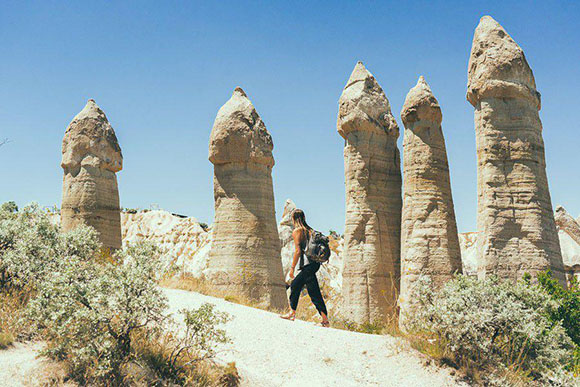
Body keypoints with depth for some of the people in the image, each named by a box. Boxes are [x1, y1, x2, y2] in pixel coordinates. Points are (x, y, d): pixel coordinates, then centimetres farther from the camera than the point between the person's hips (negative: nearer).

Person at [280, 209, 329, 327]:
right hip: (315, 263, 8)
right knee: (295, 285, 17)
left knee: (314, 293, -4)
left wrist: (292, 268, -8)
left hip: (307, 265, -8)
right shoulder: (309, 230, 16)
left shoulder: (296, 231, -6)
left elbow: (298, 251, -12)